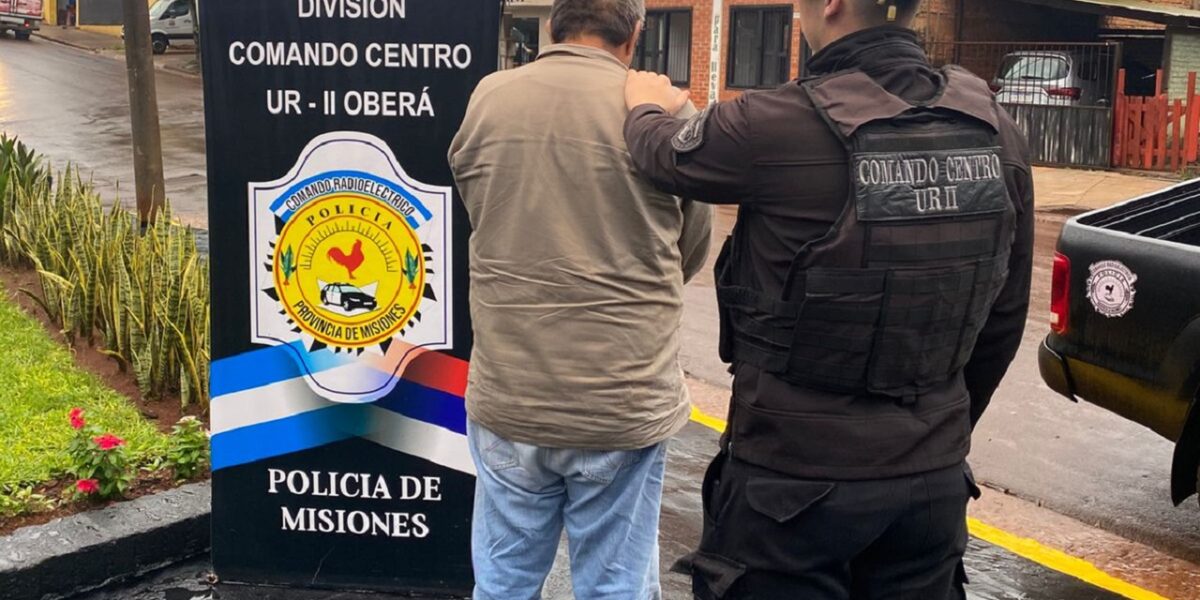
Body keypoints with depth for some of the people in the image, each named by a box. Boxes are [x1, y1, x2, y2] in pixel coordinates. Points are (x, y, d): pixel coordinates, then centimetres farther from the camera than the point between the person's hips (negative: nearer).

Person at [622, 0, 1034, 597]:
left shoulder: (782, 125, -20)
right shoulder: (995, 130, -4)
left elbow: (663, 152, 0)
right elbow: (1004, 319, 5)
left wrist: (647, 105, 23)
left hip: (795, 480, -5)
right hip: (934, 478, 5)